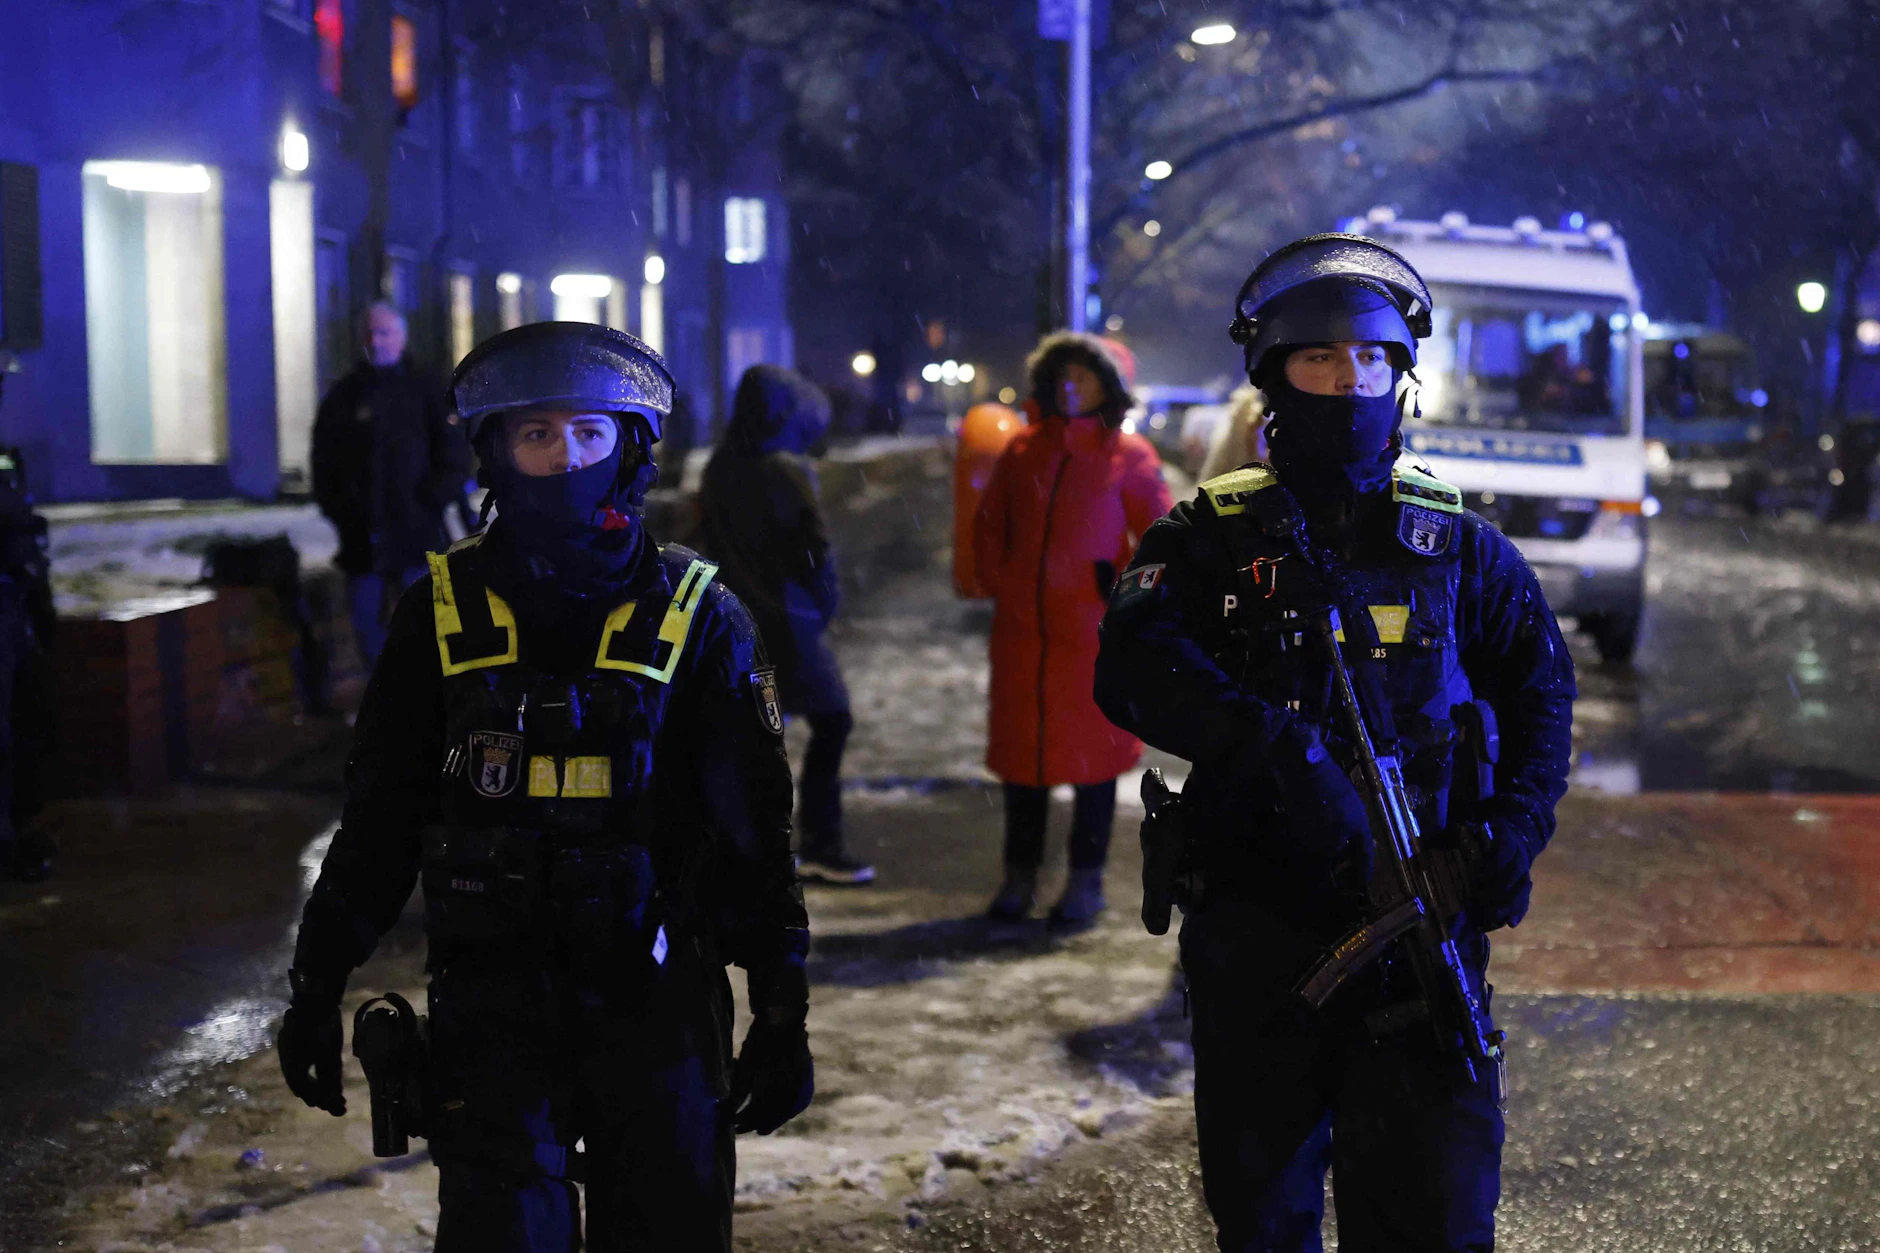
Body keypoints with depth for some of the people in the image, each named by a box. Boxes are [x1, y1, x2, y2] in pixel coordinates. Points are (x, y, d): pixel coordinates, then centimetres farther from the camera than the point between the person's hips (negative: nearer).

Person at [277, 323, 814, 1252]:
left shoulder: (696, 617, -2)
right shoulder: (442, 612, 1)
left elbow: (754, 828, 0)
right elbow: (377, 817, 8)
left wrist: (783, 1014, -1)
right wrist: (317, 985, 8)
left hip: (656, 994, 0)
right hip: (491, 992, 0)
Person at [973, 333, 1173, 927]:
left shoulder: (1128, 455, 0)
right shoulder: (1022, 451, 12)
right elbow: (988, 523, 19)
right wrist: (998, 583, 8)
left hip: (1092, 628, -4)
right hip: (1022, 627, 4)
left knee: (1093, 749, 1)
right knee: (1021, 746, 8)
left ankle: (1086, 880, 11)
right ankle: (1020, 874, 20)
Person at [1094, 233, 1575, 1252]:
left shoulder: (1456, 547, 9)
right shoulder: (1211, 537, 3)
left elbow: (1540, 690, 13)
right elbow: (1133, 668, -13)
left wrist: (1513, 827, -5)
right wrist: (1271, 739, -29)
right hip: (1255, 930, 0)